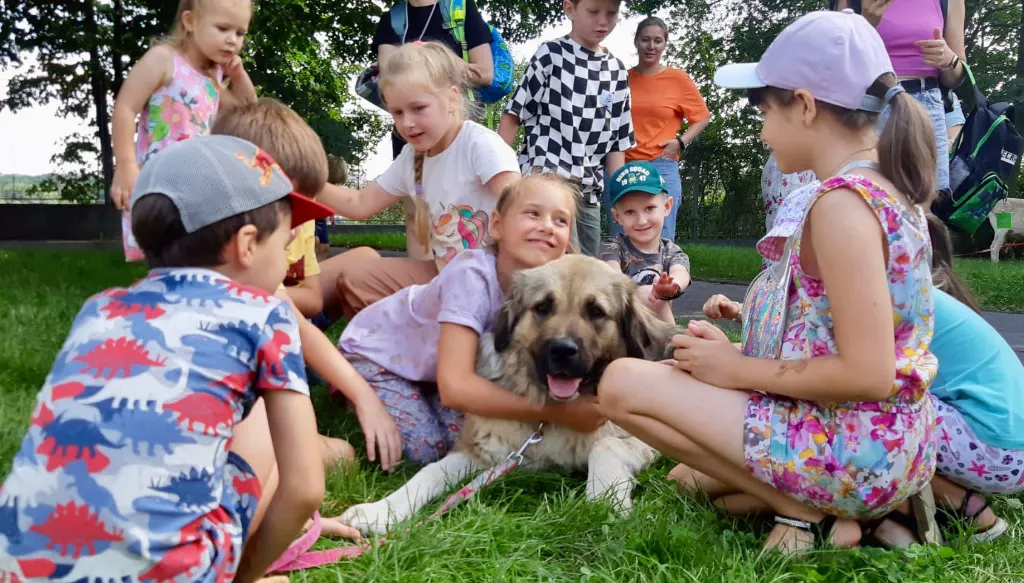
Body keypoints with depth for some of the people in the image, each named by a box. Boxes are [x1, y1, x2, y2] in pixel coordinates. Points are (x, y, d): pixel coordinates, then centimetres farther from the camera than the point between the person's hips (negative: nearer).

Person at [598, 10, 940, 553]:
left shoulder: (841, 202, -22)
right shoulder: (887, 186, 9)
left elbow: (868, 374, -27)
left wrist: (737, 369, -15)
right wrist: (739, 354, 8)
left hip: (855, 448, -10)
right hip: (886, 442, 10)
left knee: (623, 383, -15)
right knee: (692, 478, 29)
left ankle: (806, 511, -7)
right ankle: (884, 502, 11)